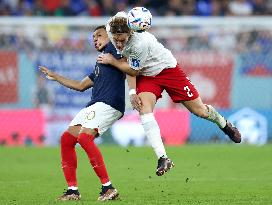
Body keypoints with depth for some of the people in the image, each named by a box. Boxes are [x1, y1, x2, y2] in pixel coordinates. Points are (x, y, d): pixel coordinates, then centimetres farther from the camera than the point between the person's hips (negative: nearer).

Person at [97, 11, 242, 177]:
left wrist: (112, 61, -21)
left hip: (168, 70, -5)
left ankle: (224, 124, 39)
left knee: (199, 110, 5)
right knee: (144, 110, -22)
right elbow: (129, 65, -3)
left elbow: (134, 70, -22)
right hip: (146, 76, 5)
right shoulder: (115, 35, -17)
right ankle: (163, 158, -22)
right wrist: (132, 92, -12)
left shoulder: (140, 43, -38)